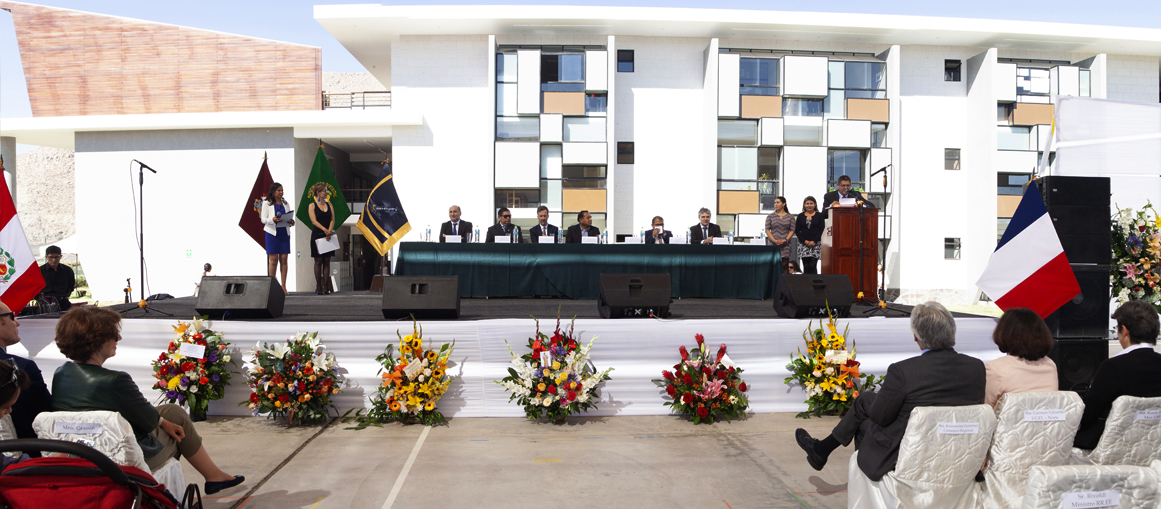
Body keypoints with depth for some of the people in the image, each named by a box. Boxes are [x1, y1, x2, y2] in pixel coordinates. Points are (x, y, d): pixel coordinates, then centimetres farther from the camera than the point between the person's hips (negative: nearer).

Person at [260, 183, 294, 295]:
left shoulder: (285, 203, 16)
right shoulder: (266, 203, 5)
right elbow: (263, 219, 0)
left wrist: (291, 222, -7)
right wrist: (272, 220, -20)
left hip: (284, 233, 3)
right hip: (272, 232, -3)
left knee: (284, 259, -1)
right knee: (273, 259, -6)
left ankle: (283, 287, 2)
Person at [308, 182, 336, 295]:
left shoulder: (329, 204, 13)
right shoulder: (312, 205, 1)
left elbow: (332, 219, 6)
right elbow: (314, 221, -10)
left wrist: (329, 232, -9)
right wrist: (324, 230, -24)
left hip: (329, 236, 4)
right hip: (317, 235, -4)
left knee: (327, 261, 3)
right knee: (318, 261, -2)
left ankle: (326, 287, 5)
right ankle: (319, 288, 1)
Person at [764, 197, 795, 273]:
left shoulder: (790, 217, 9)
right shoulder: (770, 216, 8)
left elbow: (792, 230, 4)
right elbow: (767, 230, 2)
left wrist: (785, 240, -11)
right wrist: (774, 240, -12)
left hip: (785, 245, 0)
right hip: (773, 244, 0)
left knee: (785, 265, -3)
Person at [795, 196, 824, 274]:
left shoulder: (819, 216, 7)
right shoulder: (800, 216, 11)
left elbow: (821, 229, 0)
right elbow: (797, 231, 6)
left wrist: (814, 241, -10)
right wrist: (805, 241, -7)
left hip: (815, 244, -2)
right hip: (803, 244, 2)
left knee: (813, 266, -9)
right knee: (806, 267, 0)